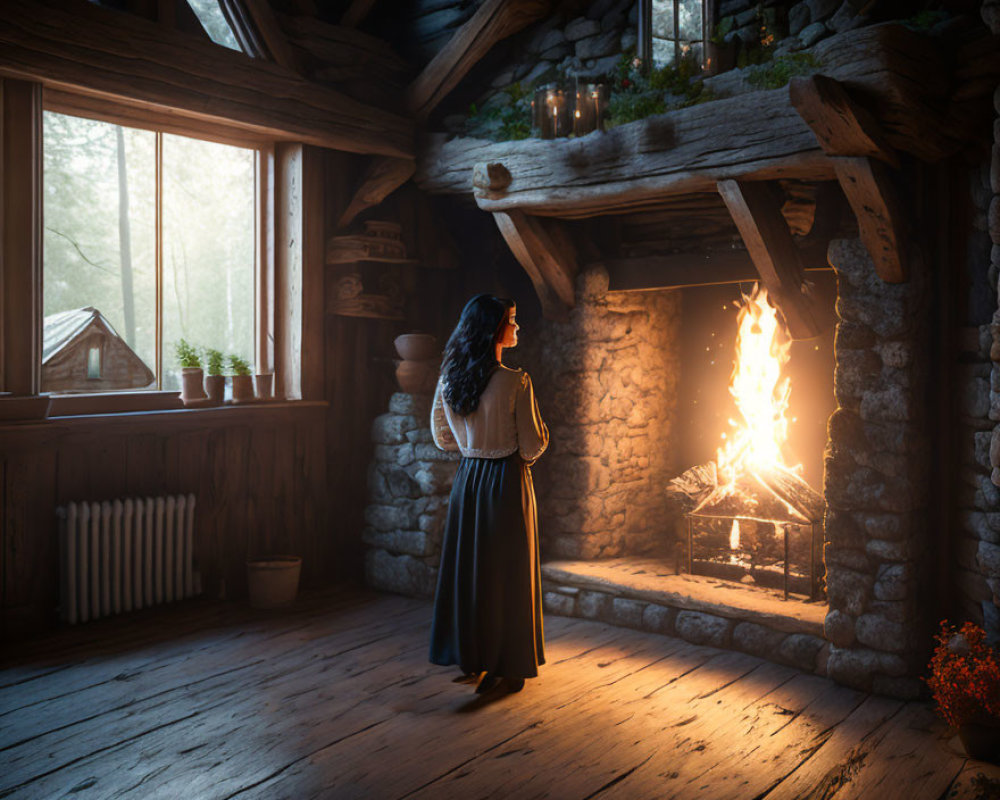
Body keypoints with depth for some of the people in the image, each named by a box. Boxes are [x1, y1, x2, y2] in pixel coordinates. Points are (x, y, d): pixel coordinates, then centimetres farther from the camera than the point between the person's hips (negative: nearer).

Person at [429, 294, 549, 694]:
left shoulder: (449, 379, 0)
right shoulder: (515, 382, -17)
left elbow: (442, 436, 10)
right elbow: (532, 445, -13)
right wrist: (520, 451, 8)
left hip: (467, 479, 5)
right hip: (507, 481, -5)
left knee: (467, 567, 14)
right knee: (507, 572, 7)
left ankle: (471, 660, 24)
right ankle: (506, 666, 18)